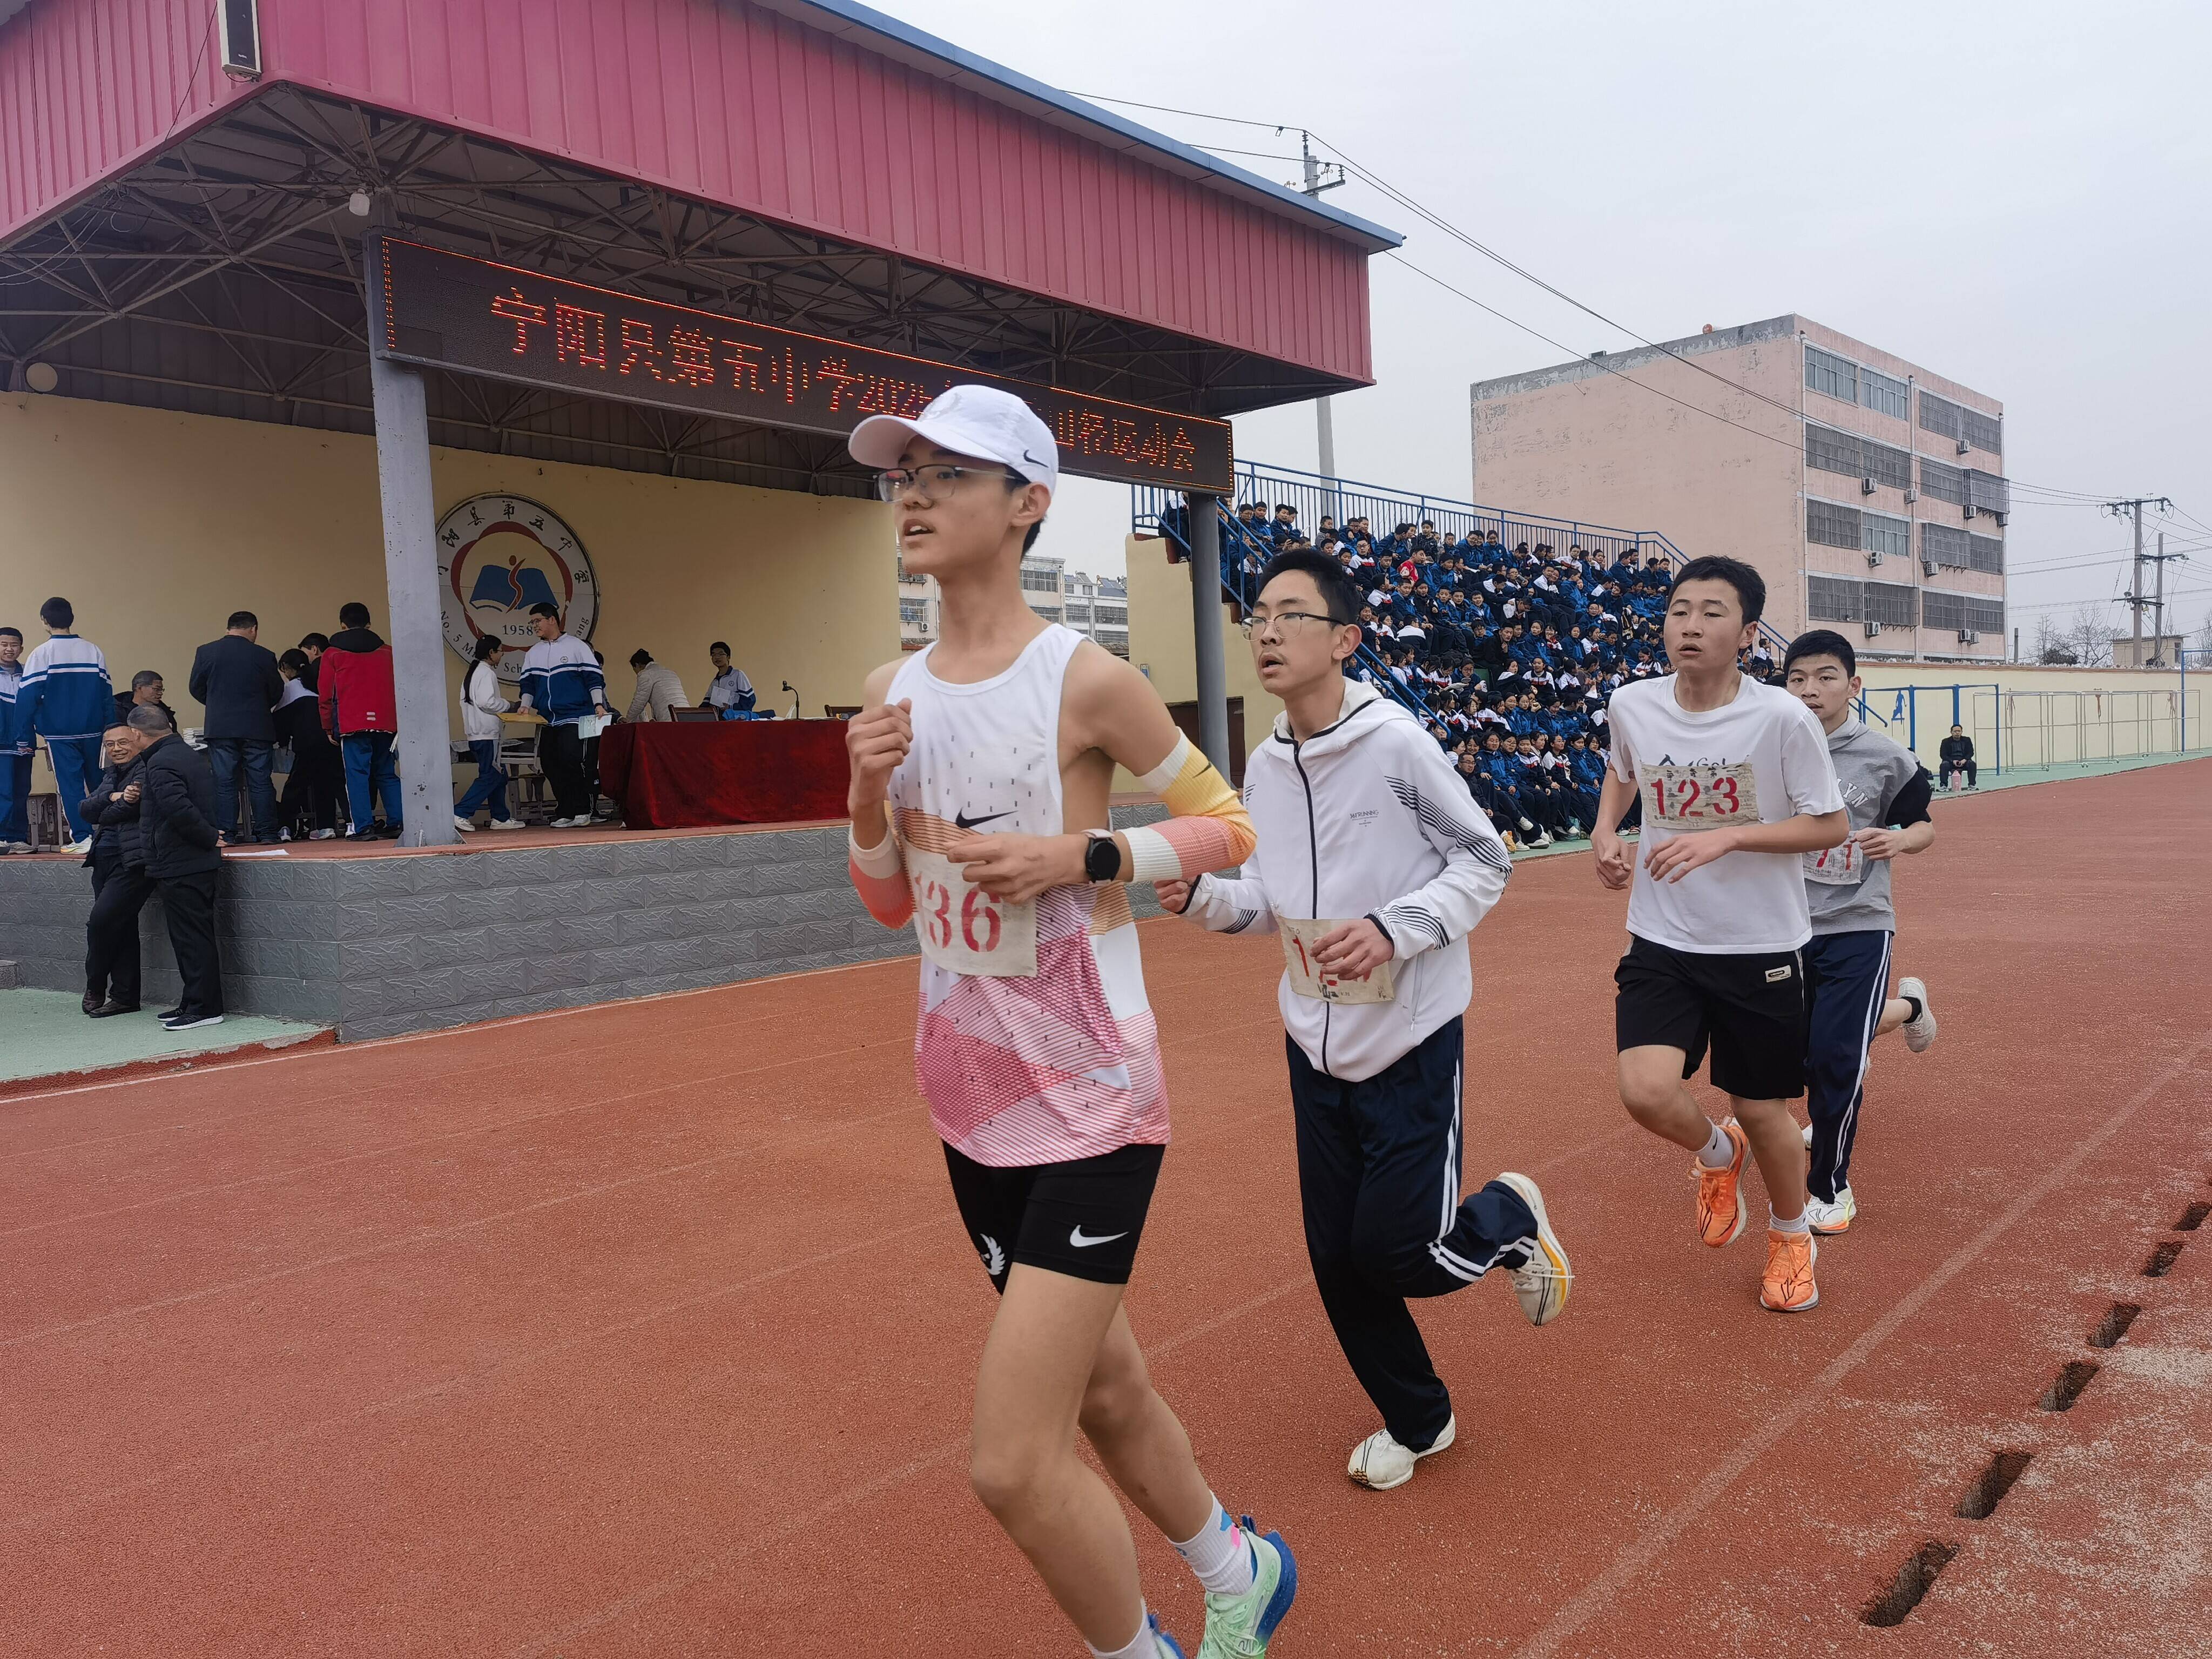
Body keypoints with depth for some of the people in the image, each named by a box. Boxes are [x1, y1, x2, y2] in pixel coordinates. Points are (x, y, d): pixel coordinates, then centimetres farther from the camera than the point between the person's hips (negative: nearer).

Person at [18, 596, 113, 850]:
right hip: (92, 731, 3)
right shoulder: (93, 651, 3)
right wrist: (108, 728, 11)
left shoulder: (41, 653, -7)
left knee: (70, 784, 0)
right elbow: (107, 693, 5)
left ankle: (82, 838, -5)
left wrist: (26, 728, 2)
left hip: (59, 733, -3)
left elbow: (28, 694, -8)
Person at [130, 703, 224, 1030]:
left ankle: (203, 1008, -2)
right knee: (197, 936, 14)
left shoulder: (160, 764, -16)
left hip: (179, 867, -10)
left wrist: (210, 839, -17)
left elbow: (180, 811, -26)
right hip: (201, 862, 10)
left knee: (191, 938, -5)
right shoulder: (191, 754, 15)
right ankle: (196, 1003, 21)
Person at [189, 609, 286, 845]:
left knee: (224, 783, 4)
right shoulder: (264, 656, -4)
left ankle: (226, 833, 3)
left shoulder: (206, 652, -1)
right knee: (260, 781, 3)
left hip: (220, 728, 1)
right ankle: (266, 832, 4)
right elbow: (276, 693, 5)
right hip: (257, 728, -1)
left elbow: (197, 689, 7)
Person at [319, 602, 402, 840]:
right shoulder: (387, 651, 12)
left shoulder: (333, 654, 5)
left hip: (352, 724, -3)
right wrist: (397, 722, 22)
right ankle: (396, 823, 3)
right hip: (385, 723, 3)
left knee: (357, 774, -2)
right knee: (387, 773, 9)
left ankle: (364, 827, -8)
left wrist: (328, 727, 14)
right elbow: (399, 690, 15)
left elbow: (325, 695, 6)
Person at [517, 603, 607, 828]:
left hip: (574, 717, -6)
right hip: (548, 722, 6)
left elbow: (593, 678, -3)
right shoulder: (534, 653, 16)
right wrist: (525, 705, 1)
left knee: (569, 759, -18)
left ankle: (582, 811, -7)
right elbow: (528, 684, 18)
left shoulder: (576, 646, 1)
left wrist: (598, 704, -13)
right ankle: (565, 813, 8)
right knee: (550, 764, 1)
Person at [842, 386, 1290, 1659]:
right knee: (1104, 1398, 22)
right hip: (974, 1096, 7)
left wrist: (1081, 856, -19)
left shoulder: (1085, 679, -13)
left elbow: (1229, 825, -5)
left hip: (1092, 1095, -7)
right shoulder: (895, 691, 6)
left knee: (1014, 1466, -8)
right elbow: (893, 904, 12)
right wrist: (871, 800, -7)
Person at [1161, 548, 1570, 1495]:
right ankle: (1416, 1421, 35)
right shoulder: (1264, 767, 1)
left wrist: (1392, 929, -24)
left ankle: (1510, 1217, 29)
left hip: (1411, 1038, -5)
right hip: (1316, 1042, 6)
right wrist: (1202, 896, -9)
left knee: (1402, 1254, -4)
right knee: (1337, 1260, 11)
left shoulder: (1395, 742, -16)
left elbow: (1485, 862, -9)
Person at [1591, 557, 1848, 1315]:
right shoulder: (1630, 705, -4)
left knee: (1762, 1111, 9)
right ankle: (1717, 1153, 21)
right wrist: (1605, 831, -1)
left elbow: (1830, 825, -8)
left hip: (1761, 945, -2)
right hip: (1663, 940, 2)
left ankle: (1791, 1237, 41)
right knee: (1646, 1090, -17)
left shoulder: (1783, 718, -15)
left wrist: (1728, 837, -22)